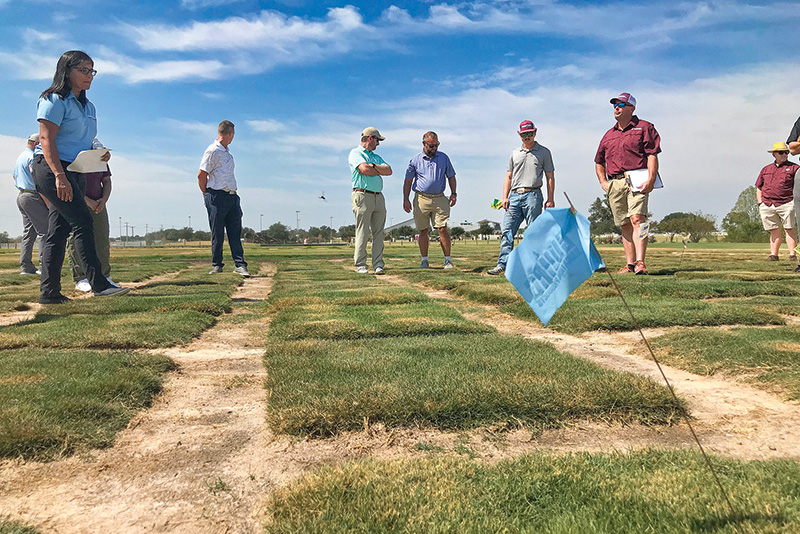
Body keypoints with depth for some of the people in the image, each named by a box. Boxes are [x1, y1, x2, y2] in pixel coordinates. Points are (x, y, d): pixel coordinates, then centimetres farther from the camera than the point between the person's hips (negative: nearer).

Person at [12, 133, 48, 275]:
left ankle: (25, 266, 8)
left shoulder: (19, 157, 22)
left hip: (21, 195, 10)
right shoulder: (32, 157, -9)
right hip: (32, 197, -10)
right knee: (45, 231, -11)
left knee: (28, 233, 9)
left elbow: (15, 177, 29)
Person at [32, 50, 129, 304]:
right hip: (52, 170, -8)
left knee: (59, 231, 5)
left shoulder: (89, 107, 20)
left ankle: (50, 292, 8)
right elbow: (46, 139, -14)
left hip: (75, 173, 8)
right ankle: (98, 283, -20)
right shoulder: (55, 100, -5)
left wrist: (99, 155, 3)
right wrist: (59, 175, -25)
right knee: (82, 221, -17)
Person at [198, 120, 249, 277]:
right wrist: (208, 196, -2)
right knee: (218, 233, 0)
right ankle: (217, 265, 10)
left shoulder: (227, 152, 20)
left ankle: (240, 264, 1)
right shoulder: (212, 151, -7)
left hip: (232, 197, 8)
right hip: (217, 197, -8)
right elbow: (201, 175, -9)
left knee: (235, 233, 2)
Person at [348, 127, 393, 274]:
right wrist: (380, 170, 4)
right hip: (362, 195, -6)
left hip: (379, 197, 7)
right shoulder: (356, 153, 5)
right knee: (362, 233, -6)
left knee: (378, 233, 0)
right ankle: (360, 265, 0)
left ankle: (378, 265, 1)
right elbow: (364, 169, -13)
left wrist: (373, 166, -3)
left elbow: (389, 171, 10)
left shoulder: (376, 157, 26)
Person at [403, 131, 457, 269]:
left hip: (439, 199, 0)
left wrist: (453, 193, 5)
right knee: (423, 231, 2)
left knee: (442, 229, -8)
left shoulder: (444, 158, 12)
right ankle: (424, 260, 10)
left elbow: (451, 177, 18)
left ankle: (448, 260, -2)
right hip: (421, 199, 0)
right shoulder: (415, 160, 7)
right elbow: (408, 181, 9)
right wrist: (406, 199, 0)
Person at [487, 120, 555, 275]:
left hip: (532, 195, -4)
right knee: (506, 231, -4)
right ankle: (502, 264, -3)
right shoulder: (514, 153, 20)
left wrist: (550, 199, -4)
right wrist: (505, 197, 6)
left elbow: (550, 177, 6)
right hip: (514, 195, 4)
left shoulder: (544, 152, 10)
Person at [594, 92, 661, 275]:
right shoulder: (609, 134, 22)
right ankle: (630, 264, 9)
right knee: (625, 225, 6)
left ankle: (640, 262, -24)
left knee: (637, 219, -19)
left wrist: (651, 180, -15)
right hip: (614, 183, 5)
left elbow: (652, 156, -2)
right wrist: (603, 182, 13)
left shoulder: (644, 128, 8)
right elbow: (599, 161, 29)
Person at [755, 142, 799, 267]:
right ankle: (773, 254, 7)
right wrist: (760, 203, 9)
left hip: (786, 204, -3)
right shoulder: (766, 169, 18)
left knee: (789, 229, -4)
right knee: (774, 231, 5)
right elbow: (758, 188, 20)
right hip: (767, 205, 3)